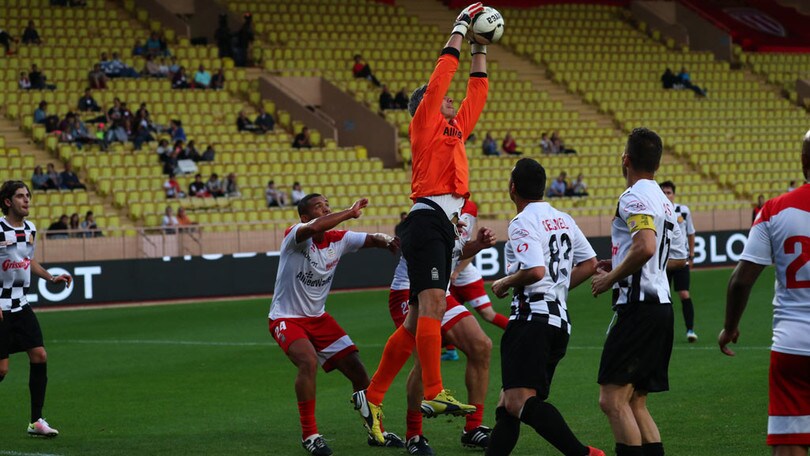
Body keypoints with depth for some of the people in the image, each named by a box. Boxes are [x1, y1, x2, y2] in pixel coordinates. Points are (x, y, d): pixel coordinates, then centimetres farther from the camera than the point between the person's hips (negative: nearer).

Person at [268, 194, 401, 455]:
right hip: (286, 318, -7)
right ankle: (309, 434, -19)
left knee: (356, 368, 1)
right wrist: (351, 213, -35)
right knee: (308, 362, -32)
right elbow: (314, 228, -42)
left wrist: (387, 241, -29)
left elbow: (372, 239, -5)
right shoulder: (294, 235, -20)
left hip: (318, 317, 7)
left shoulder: (338, 239, -2)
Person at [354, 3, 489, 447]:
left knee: (420, 319, 7)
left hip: (444, 227, 9)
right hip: (427, 221, -9)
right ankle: (435, 394, -29)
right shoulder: (425, 123, 4)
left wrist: (481, 48, 31)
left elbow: (476, 91, 33)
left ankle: (372, 397, 12)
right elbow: (441, 76, -1)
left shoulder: (455, 128, 25)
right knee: (432, 303, -20)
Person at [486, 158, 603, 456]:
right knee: (507, 405, 11)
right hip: (560, 319, 10)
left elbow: (535, 271, -20)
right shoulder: (563, 220, 18)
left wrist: (504, 283, -3)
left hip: (532, 316, -10)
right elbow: (590, 264, 21)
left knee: (519, 402, -21)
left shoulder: (522, 223, -8)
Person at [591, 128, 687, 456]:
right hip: (661, 304, 10)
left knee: (612, 399, -12)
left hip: (638, 305, -10)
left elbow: (645, 247, -26)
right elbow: (679, 258, 27)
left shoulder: (634, 197, -11)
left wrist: (610, 278, -13)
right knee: (634, 403, 13)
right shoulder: (664, 202, 19)